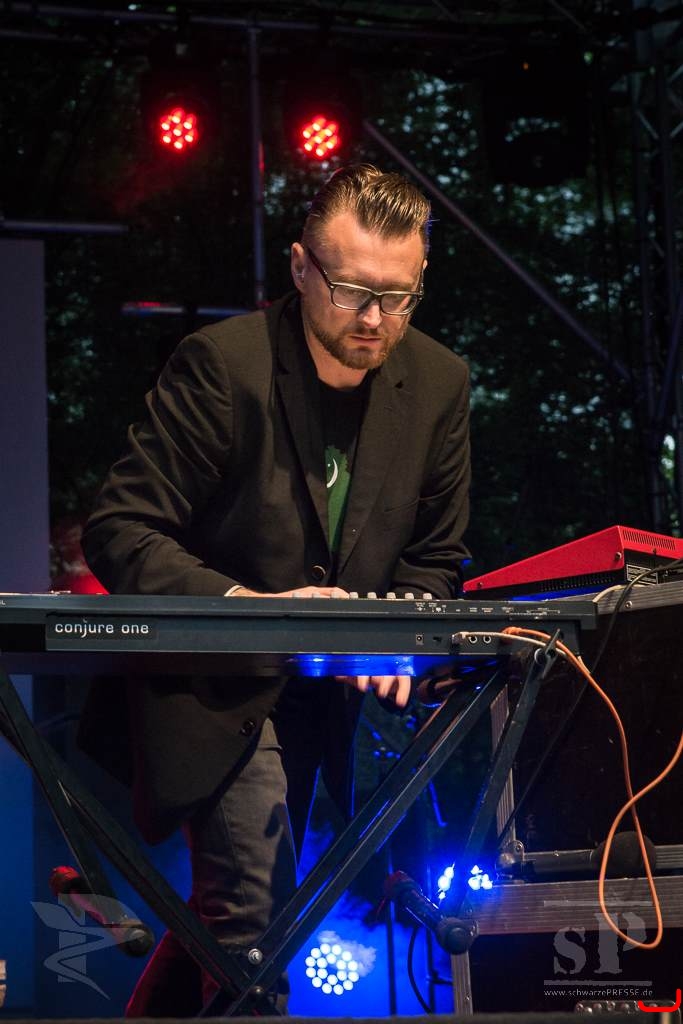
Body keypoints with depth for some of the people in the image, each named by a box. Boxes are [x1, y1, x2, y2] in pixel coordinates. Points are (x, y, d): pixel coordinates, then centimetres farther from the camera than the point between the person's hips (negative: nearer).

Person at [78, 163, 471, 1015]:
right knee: (248, 908, -20)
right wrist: (246, 606, -31)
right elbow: (118, 532, -17)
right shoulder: (222, 364, -14)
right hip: (222, 686, -5)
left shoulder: (438, 382, 1)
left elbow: (436, 555, 9)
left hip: (355, 689, 6)